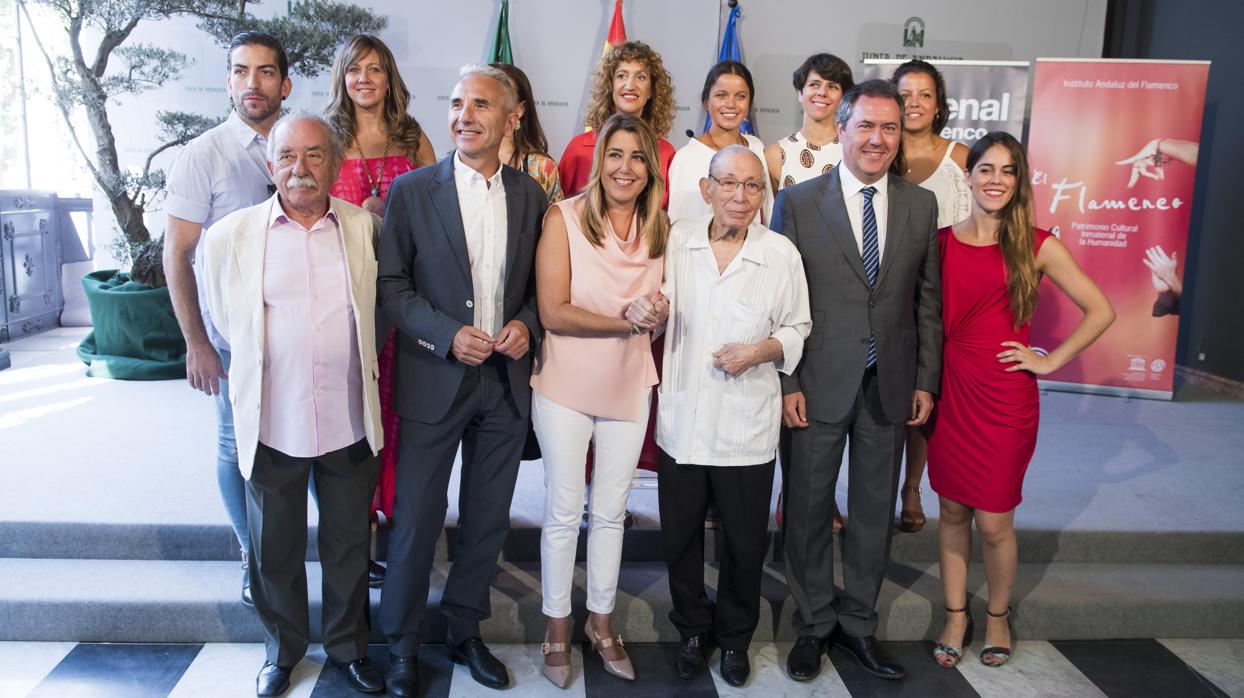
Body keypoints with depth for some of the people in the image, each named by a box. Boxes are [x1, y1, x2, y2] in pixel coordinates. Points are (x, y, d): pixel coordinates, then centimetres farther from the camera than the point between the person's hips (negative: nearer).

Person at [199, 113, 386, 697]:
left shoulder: (365, 228, -1)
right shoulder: (230, 236, -4)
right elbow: (224, 321, 9)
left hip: (350, 423, 1)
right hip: (272, 424, 0)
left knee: (349, 543, 15)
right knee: (274, 549, 15)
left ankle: (348, 645, 36)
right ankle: (282, 651, 37)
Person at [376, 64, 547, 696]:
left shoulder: (530, 195, 5)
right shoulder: (412, 191, -3)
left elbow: (540, 283, 11)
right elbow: (391, 284, -5)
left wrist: (527, 323, -9)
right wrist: (448, 335, -16)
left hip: (506, 382, 3)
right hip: (434, 381, -3)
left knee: (488, 518, 13)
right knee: (416, 518, 6)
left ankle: (465, 631, 33)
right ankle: (402, 647, 25)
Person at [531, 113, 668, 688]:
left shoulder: (660, 228, 2)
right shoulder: (564, 218, -11)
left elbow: (659, 311, 11)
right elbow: (554, 312, -17)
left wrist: (658, 313, -13)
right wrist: (627, 321, -21)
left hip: (630, 385, 4)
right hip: (566, 384, -4)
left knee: (611, 512, 15)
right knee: (564, 512, 7)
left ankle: (601, 623, 32)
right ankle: (557, 630, 26)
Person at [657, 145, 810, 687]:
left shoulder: (781, 253, -6)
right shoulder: (677, 241, 0)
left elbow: (797, 328, 3)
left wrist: (762, 350, -15)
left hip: (746, 426, -1)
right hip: (681, 420, 2)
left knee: (746, 542, 12)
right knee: (680, 536, 14)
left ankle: (735, 637, 37)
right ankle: (693, 629, 38)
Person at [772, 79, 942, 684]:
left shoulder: (921, 206, 6)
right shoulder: (798, 202, -3)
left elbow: (928, 301, 8)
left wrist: (926, 380, 4)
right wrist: (786, 382, -9)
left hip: (890, 386, 3)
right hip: (819, 384, -2)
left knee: (875, 510, 13)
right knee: (809, 506, 9)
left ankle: (857, 624, 31)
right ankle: (813, 625, 28)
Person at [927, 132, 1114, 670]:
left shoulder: (1037, 246, -3)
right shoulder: (943, 241, 3)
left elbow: (1100, 311, 1)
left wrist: (1049, 361, -3)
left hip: (1006, 398, -2)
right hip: (951, 392, 2)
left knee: (994, 523, 4)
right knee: (952, 511, 11)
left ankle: (999, 615, 29)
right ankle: (955, 616, 27)